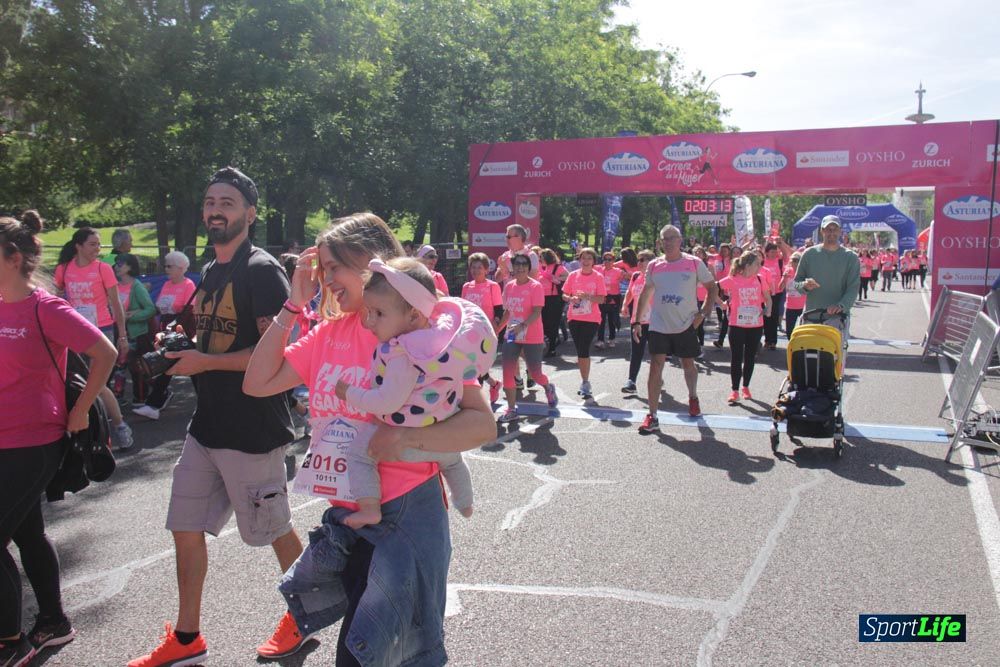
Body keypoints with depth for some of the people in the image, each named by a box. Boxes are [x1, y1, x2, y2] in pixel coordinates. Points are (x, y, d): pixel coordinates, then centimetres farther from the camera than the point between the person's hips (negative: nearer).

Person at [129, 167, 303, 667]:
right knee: (185, 528, 12)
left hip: (253, 431, -8)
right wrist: (179, 350, 4)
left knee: (273, 529, 8)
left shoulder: (262, 270, -13)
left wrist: (204, 362, -20)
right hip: (207, 424, 9)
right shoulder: (209, 274, 14)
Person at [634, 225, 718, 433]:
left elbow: (713, 287, 3)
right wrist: (636, 321, 7)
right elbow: (645, 294, 11)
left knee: (688, 364, 16)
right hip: (659, 326, 1)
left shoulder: (694, 263, -4)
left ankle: (693, 398, 46)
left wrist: (704, 313, -8)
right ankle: (652, 417, -5)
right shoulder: (654, 266, 2)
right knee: (655, 367, -7)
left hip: (686, 325, -1)